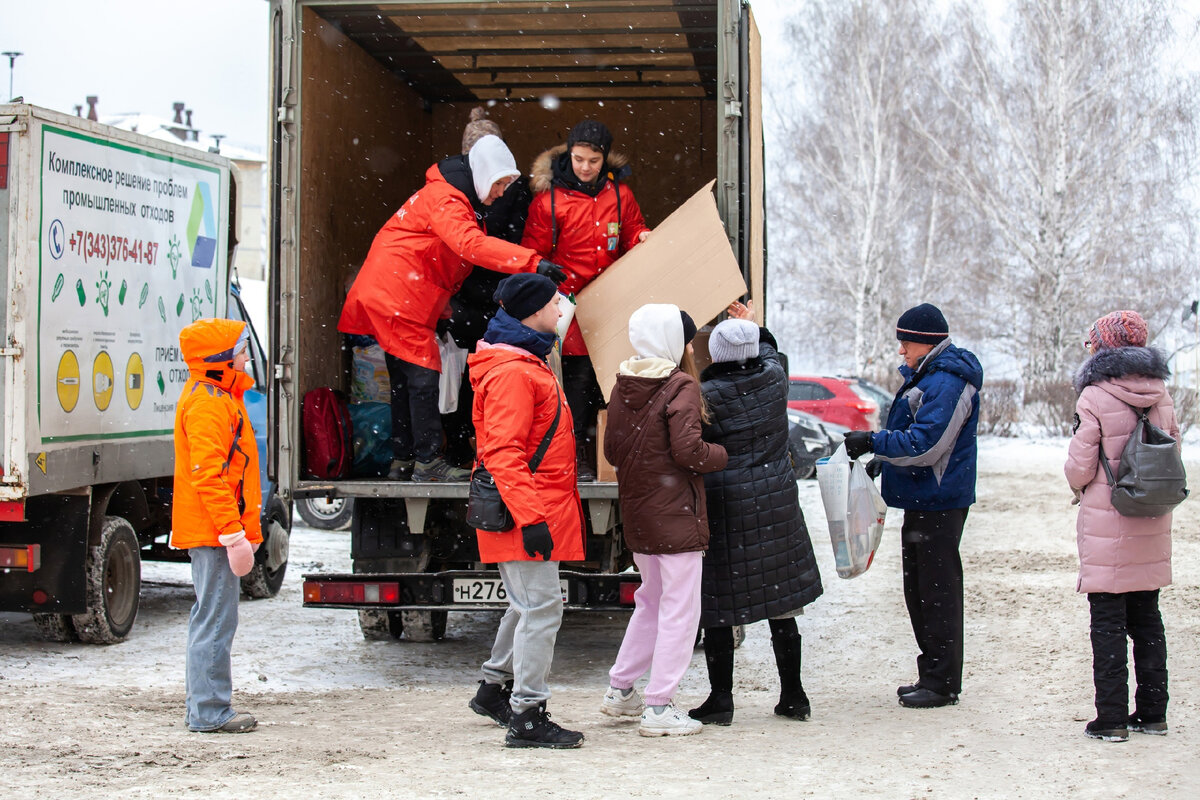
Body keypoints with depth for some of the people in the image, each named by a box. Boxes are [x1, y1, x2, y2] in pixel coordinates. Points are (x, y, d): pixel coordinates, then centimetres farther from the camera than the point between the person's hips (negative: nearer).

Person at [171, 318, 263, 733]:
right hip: (213, 529, -11)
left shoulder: (218, 396, 18)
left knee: (210, 616, 15)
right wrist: (233, 533, -23)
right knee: (216, 617, -8)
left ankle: (204, 706, 22)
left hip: (212, 531, 11)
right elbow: (208, 475, -22)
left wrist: (244, 530, 25)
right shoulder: (207, 404, -15)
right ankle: (209, 711, -4)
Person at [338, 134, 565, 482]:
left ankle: (402, 461, 16)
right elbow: (472, 245, -33)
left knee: (405, 381, 12)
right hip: (398, 297, -11)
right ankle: (428, 461, -7)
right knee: (422, 376, -9)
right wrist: (533, 262, -40)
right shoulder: (443, 198, -17)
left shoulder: (456, 199, 18)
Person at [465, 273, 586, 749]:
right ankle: (527, 717, -4)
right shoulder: (512, 371, -16)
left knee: (529, 603, 21)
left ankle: (495, 688, 34)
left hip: (537, 508, 11)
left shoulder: (527, 364, 18)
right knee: (541, 606, -8)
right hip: (529, 508, -11)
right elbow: (503, 453, -23)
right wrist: (530, 517, -28)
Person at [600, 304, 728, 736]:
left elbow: (611, 449, 12)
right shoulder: (681, 387, -13)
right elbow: (688, 451, -20)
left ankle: (620, 689, 26)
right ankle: (659, 707, 0)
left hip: (637, 516, 8)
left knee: (651, 599, 23)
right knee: (679, 608, -1)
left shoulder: (623, 387, 8)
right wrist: (724, 455, -4)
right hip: (675, 514, -8)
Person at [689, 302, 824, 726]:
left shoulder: (706, 396, -14)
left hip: (723, 508, -4)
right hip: (776, 507, 5)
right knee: (780, 603, 12)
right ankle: (793, 696, 18)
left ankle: (720, 700, 6)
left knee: (719, 609, 4)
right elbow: (769, 353, 24)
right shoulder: (774, 378, 0)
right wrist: (753, 327, 39)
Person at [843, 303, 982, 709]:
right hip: (920, 499, 11)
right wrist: (880, 460, 17)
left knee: (937, 590, -5)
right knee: (918, 589, 15)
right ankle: (932, 676, 23)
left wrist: (874, 442, -21)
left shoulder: (947, 382, -18)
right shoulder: (926, 375, 16)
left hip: (938, 503, -11)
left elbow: (924, 444, -24)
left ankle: (942, 683, 1)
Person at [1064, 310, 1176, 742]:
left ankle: (1112, 718, 1)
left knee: (1108, 622, -1)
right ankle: (1152, 712, 19)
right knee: (1146, 618, 14)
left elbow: (1079, 468, -12)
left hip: (1106, 525, -6)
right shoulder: (1160, 396, 4)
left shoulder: (1095, 399, -14)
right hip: (1151, 527, 6)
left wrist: (1079, 485, 9)